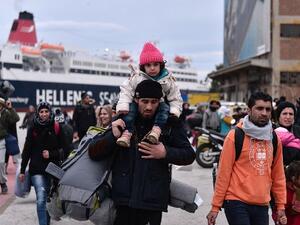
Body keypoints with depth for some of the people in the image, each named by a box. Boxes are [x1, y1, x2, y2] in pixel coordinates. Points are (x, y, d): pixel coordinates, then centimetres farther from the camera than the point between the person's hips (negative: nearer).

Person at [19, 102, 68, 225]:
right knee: (41, 200, -13)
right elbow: (26, 151, 4)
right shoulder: (33, 129, 0)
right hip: (37, 169, -1)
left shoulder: (56, 128, 0)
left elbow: (63, 149, 3)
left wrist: (51, 154, -14)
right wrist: (22, 170, 3)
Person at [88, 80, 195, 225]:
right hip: (124, 198, 1)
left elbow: (189, 155, 5)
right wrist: (113, 136, -15)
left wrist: (166, 153, -13)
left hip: (153, 201, -1)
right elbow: (94, 153, 3)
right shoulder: (123, 122, 3)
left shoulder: (170, 124, 1)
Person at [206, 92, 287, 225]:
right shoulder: (235, 136, -7)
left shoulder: (274, 139, 8)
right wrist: (215, 206, -6)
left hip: (262, 205, 5)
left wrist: (281, 205, 11)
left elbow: (278, 175, 13)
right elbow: (223, 173, -7)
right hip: (237, 202, -5)